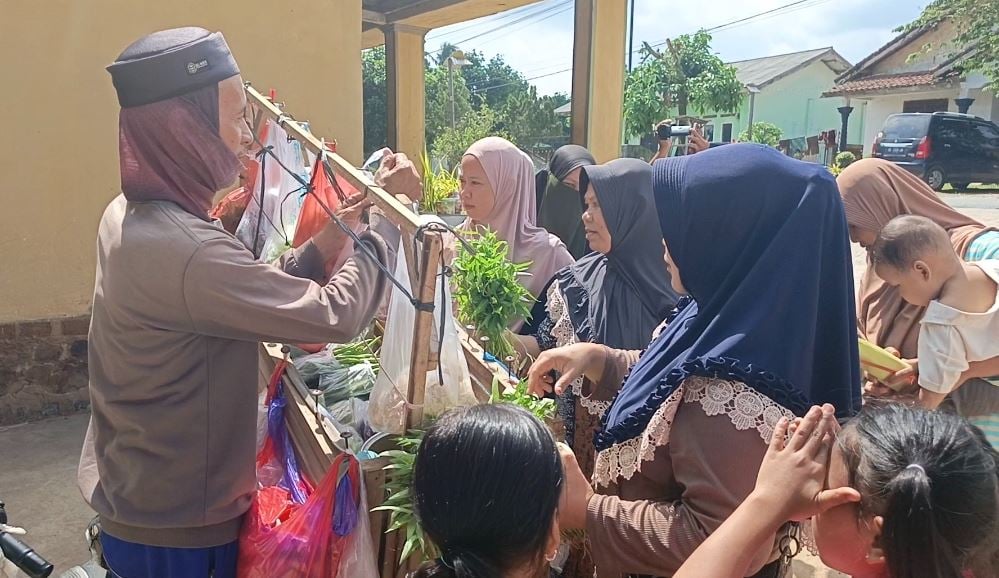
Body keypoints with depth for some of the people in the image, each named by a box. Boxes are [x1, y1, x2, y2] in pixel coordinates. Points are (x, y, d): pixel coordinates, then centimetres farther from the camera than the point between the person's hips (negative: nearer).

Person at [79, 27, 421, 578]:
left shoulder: (130, 215, 0)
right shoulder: (181, 248, -31)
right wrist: (386, 213, -18)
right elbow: (336, 315, -29)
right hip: (178, 526, -9)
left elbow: (253, 294, 4)